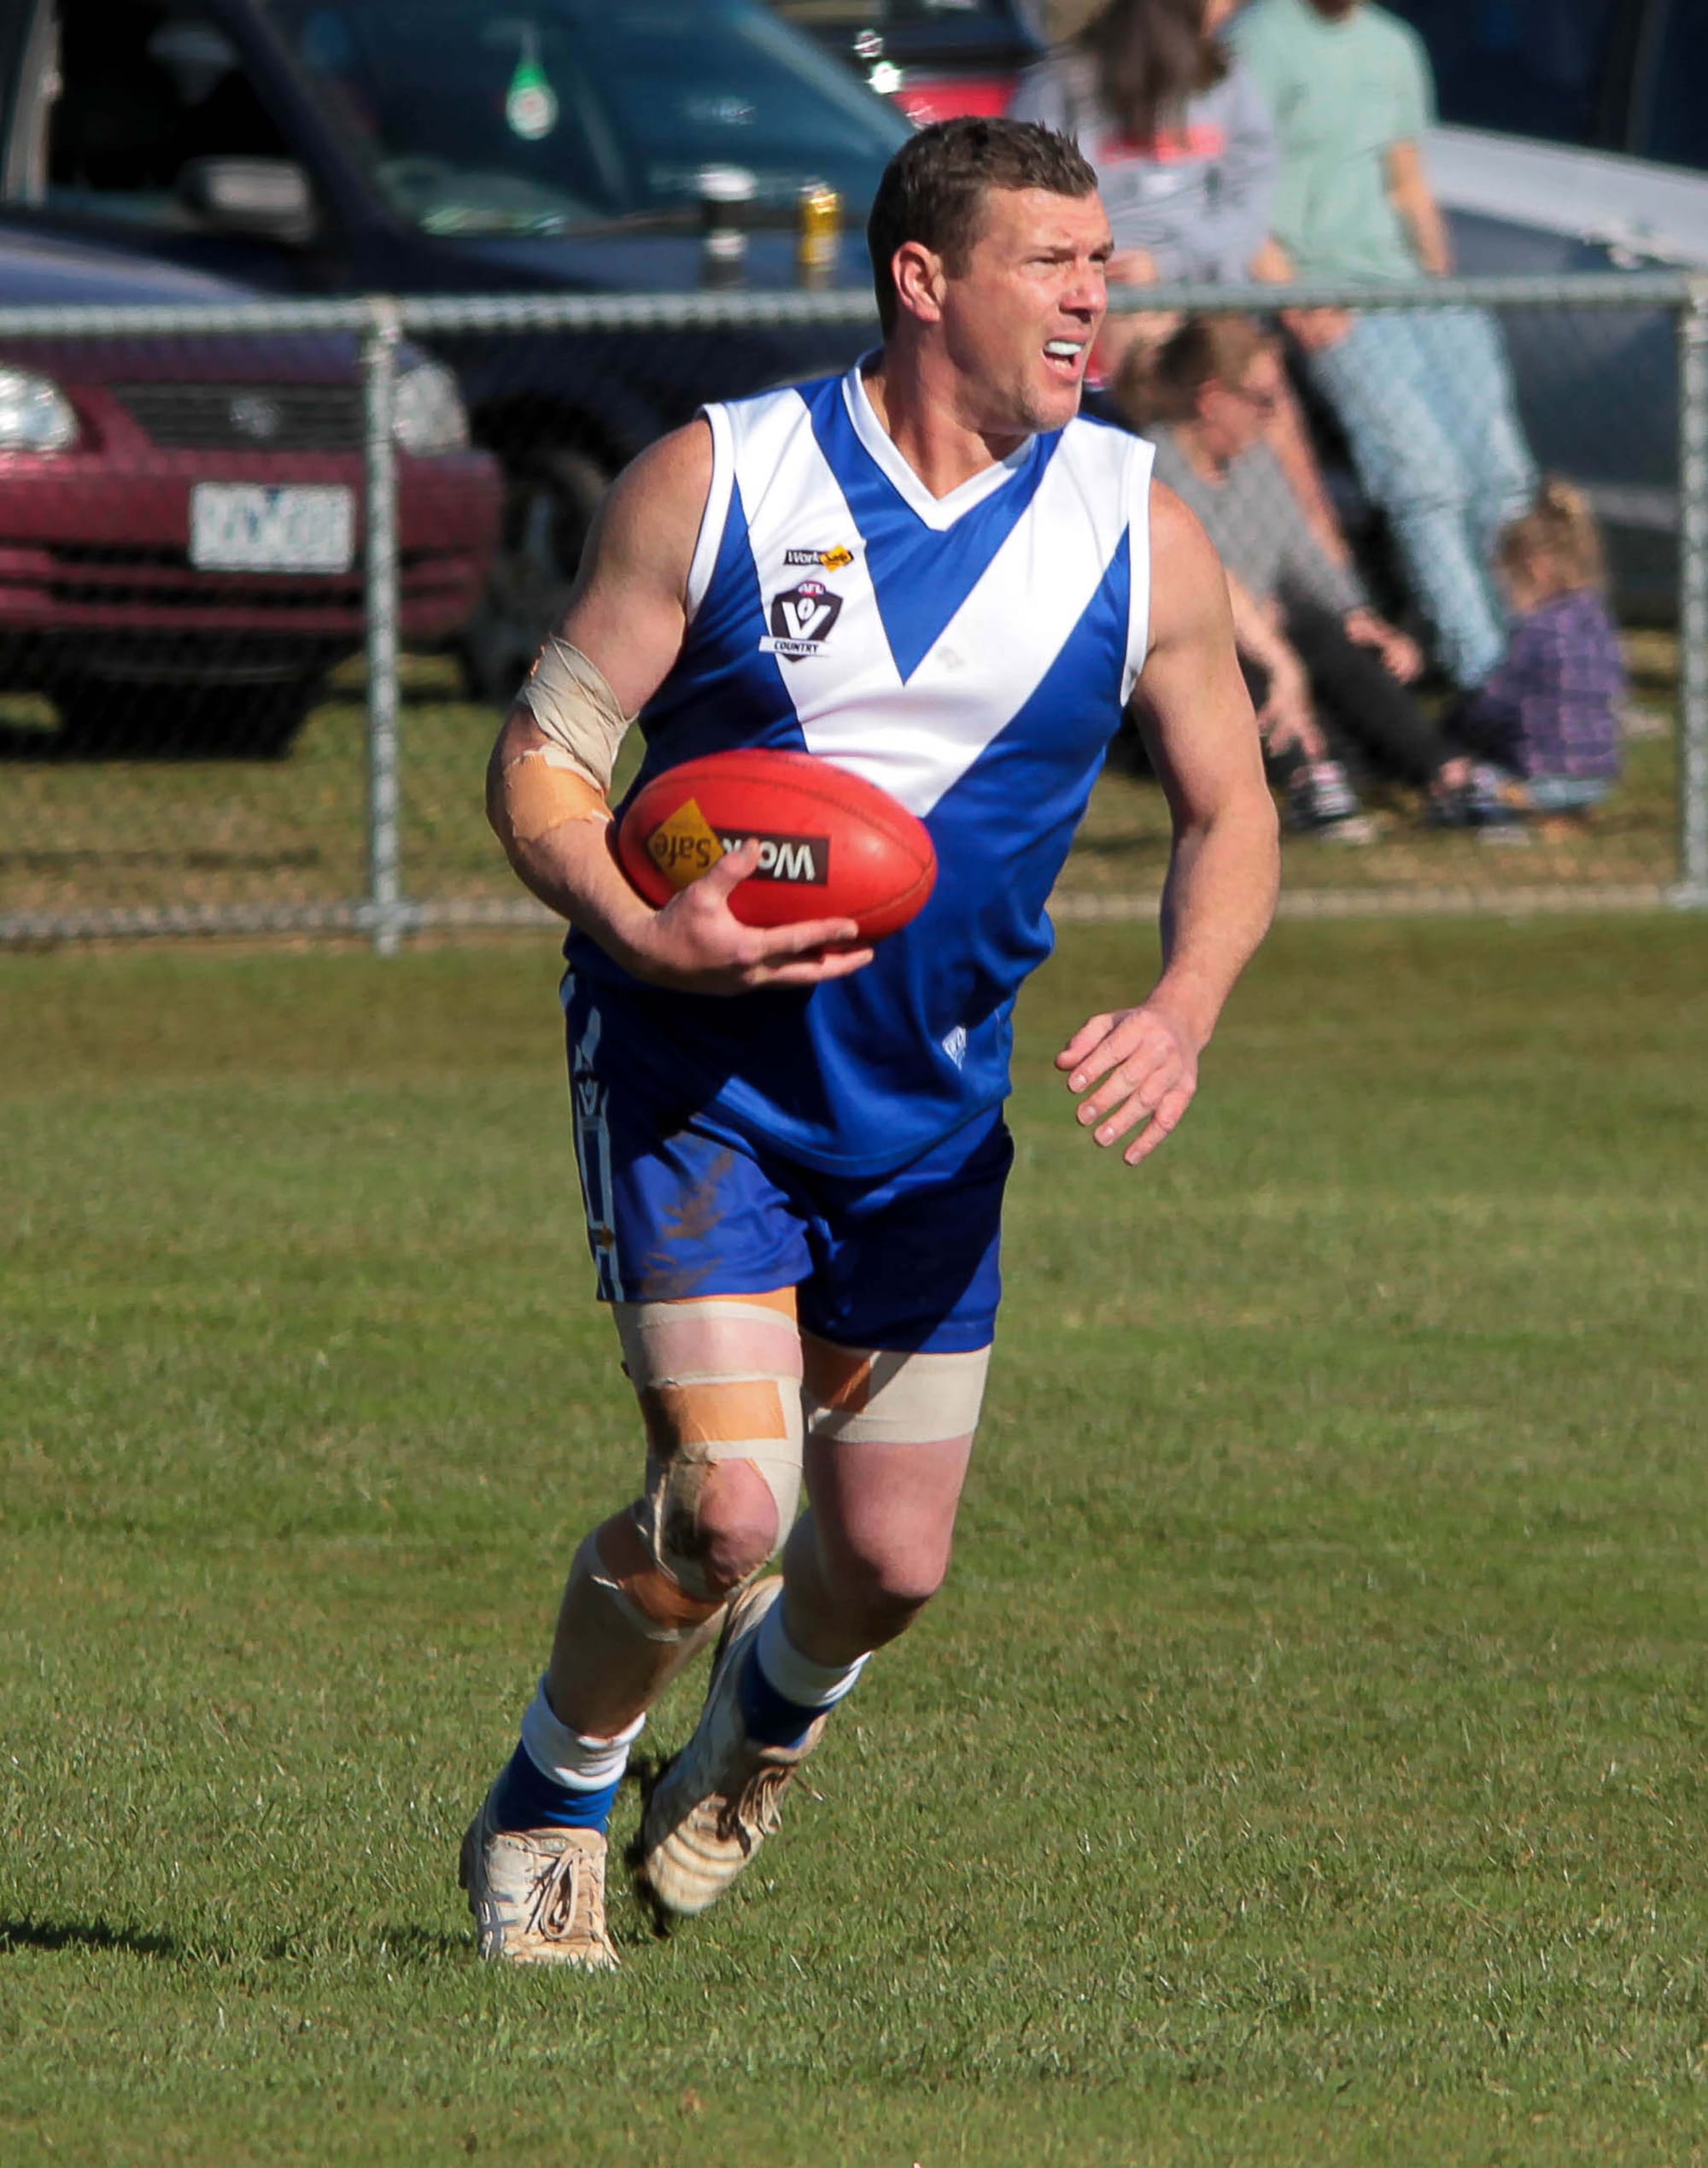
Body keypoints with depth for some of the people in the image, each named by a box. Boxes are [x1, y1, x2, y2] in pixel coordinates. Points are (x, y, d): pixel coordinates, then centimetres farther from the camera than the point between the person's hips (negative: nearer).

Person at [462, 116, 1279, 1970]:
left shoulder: (1140, 536, -2)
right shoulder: (712, 482, -10)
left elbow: (1227, 812, 8)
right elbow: (541, 757, -4)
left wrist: (1180, 1016, -12)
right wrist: (639, 932, -24)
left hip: (932, 1105, 4)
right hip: (693, 1064, -4)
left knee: (890, 1565, 7)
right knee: (727, 1504, -18)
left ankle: (767, 1708, 44)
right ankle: (545, 1810, 10)